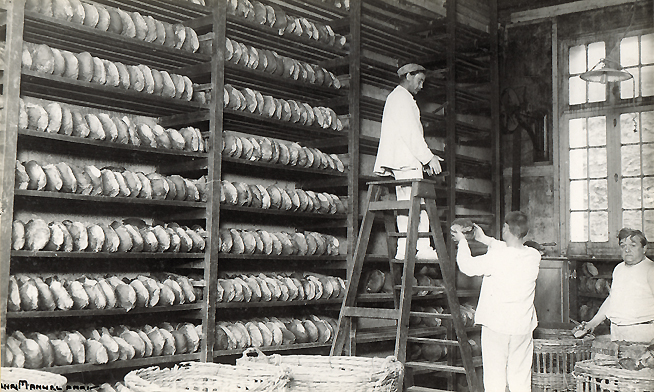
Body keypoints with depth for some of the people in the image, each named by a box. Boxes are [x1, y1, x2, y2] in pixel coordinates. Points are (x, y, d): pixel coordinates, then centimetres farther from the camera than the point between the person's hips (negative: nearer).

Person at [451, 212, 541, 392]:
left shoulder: (495, 258, -18)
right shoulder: (534, 256, -2)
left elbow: (467, 266, -5)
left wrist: (462, 241, 10)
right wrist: (485, 239, 26)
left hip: (495, 325, -4)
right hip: (523, 326, 4)